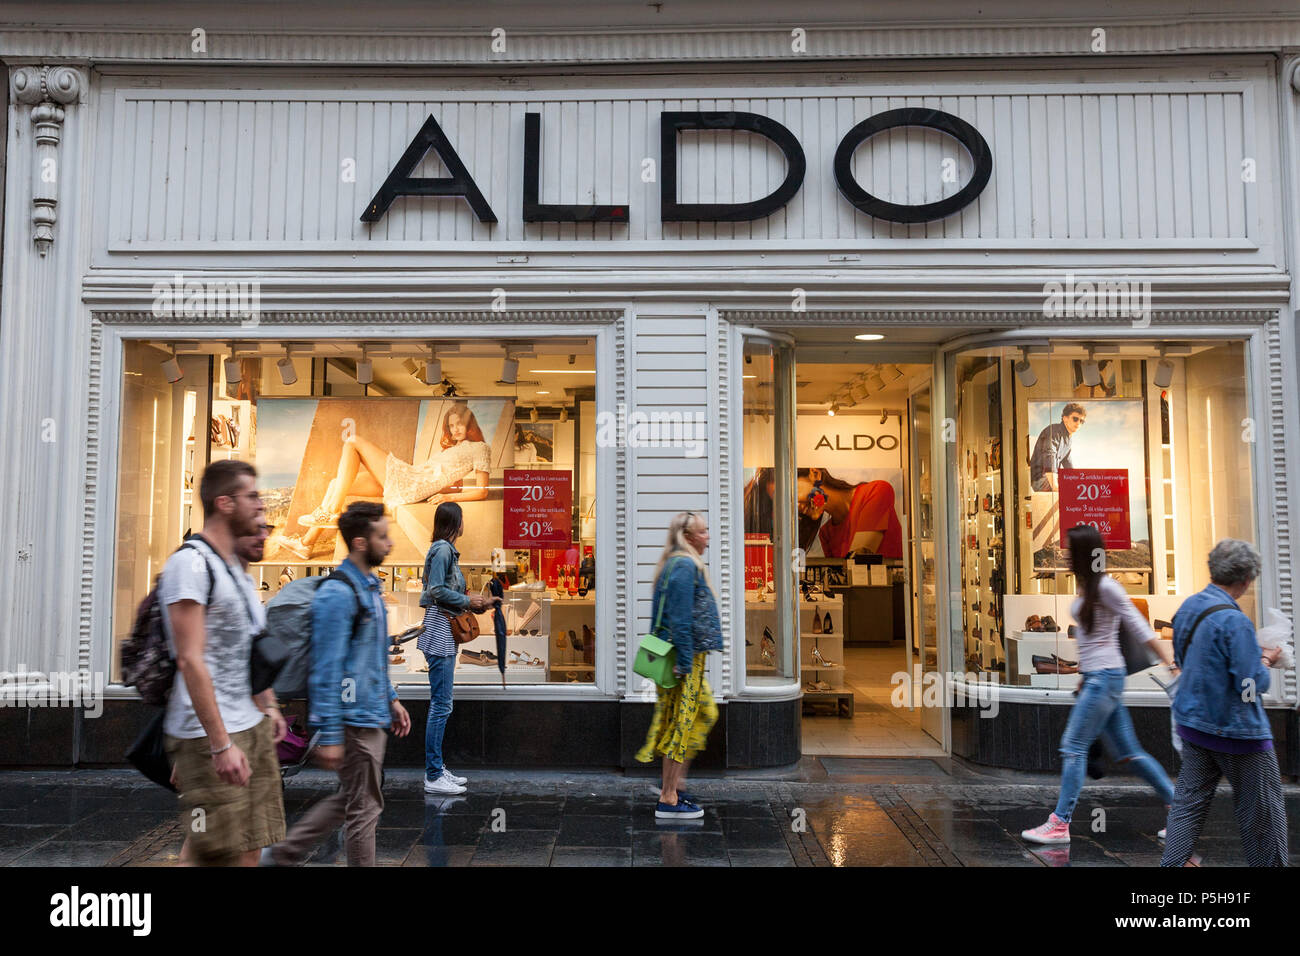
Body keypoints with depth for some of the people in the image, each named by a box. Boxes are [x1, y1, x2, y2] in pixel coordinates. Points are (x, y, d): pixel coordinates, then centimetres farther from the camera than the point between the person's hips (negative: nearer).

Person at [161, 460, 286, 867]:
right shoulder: (190, 563, -14)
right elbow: (190, 660, -21)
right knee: (211, 855, -3)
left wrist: (267, 706, 20)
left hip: (252, 727, 9)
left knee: (249, 849, 12)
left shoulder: (235, 566, 15)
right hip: (210, 735, -9)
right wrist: (221, 744, -23)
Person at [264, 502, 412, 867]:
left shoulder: (369, 586, 12)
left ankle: (283, 854, 30)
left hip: (371, 715, 10)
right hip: (354, 719, -9)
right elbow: (327, 669, -21)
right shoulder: (337, 594, -19)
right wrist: (329, 735, -21)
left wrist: (391, 699, 20)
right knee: (364, 807, 3)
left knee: (349, 799, 20)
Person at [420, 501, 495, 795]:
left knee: (440, 704, 13)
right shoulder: (442, 549, -12)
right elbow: (437, 591, -19)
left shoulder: (446, 549, 18)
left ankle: (436, 769, 20)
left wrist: (474, 603, 10)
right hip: (439, 630, -11)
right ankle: (433, 777, -2)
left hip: (446, 631, 11)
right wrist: (468, 601, -9)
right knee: (441, 704, -7)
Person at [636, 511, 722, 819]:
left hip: (688, 657, 10)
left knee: (705, 714, 18)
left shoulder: (677, 564, 15)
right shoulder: (684, 567, -16)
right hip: (687, 655, -10)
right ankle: (669, 800, 5)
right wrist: (684, 663, -22)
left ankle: (675, 783, 22)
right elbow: (680, 619, -22)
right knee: (681, 725, -4)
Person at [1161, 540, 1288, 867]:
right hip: (1236, 730, -7)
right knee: (1262, 810, 11)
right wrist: (1265, 661, -2)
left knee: (1189, 800, 13)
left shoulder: (1188, 606, 2)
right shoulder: (1235, 621, -24)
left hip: (1193, 723, 7)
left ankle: (1173, 861, 13)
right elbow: (1253, 687, -23)